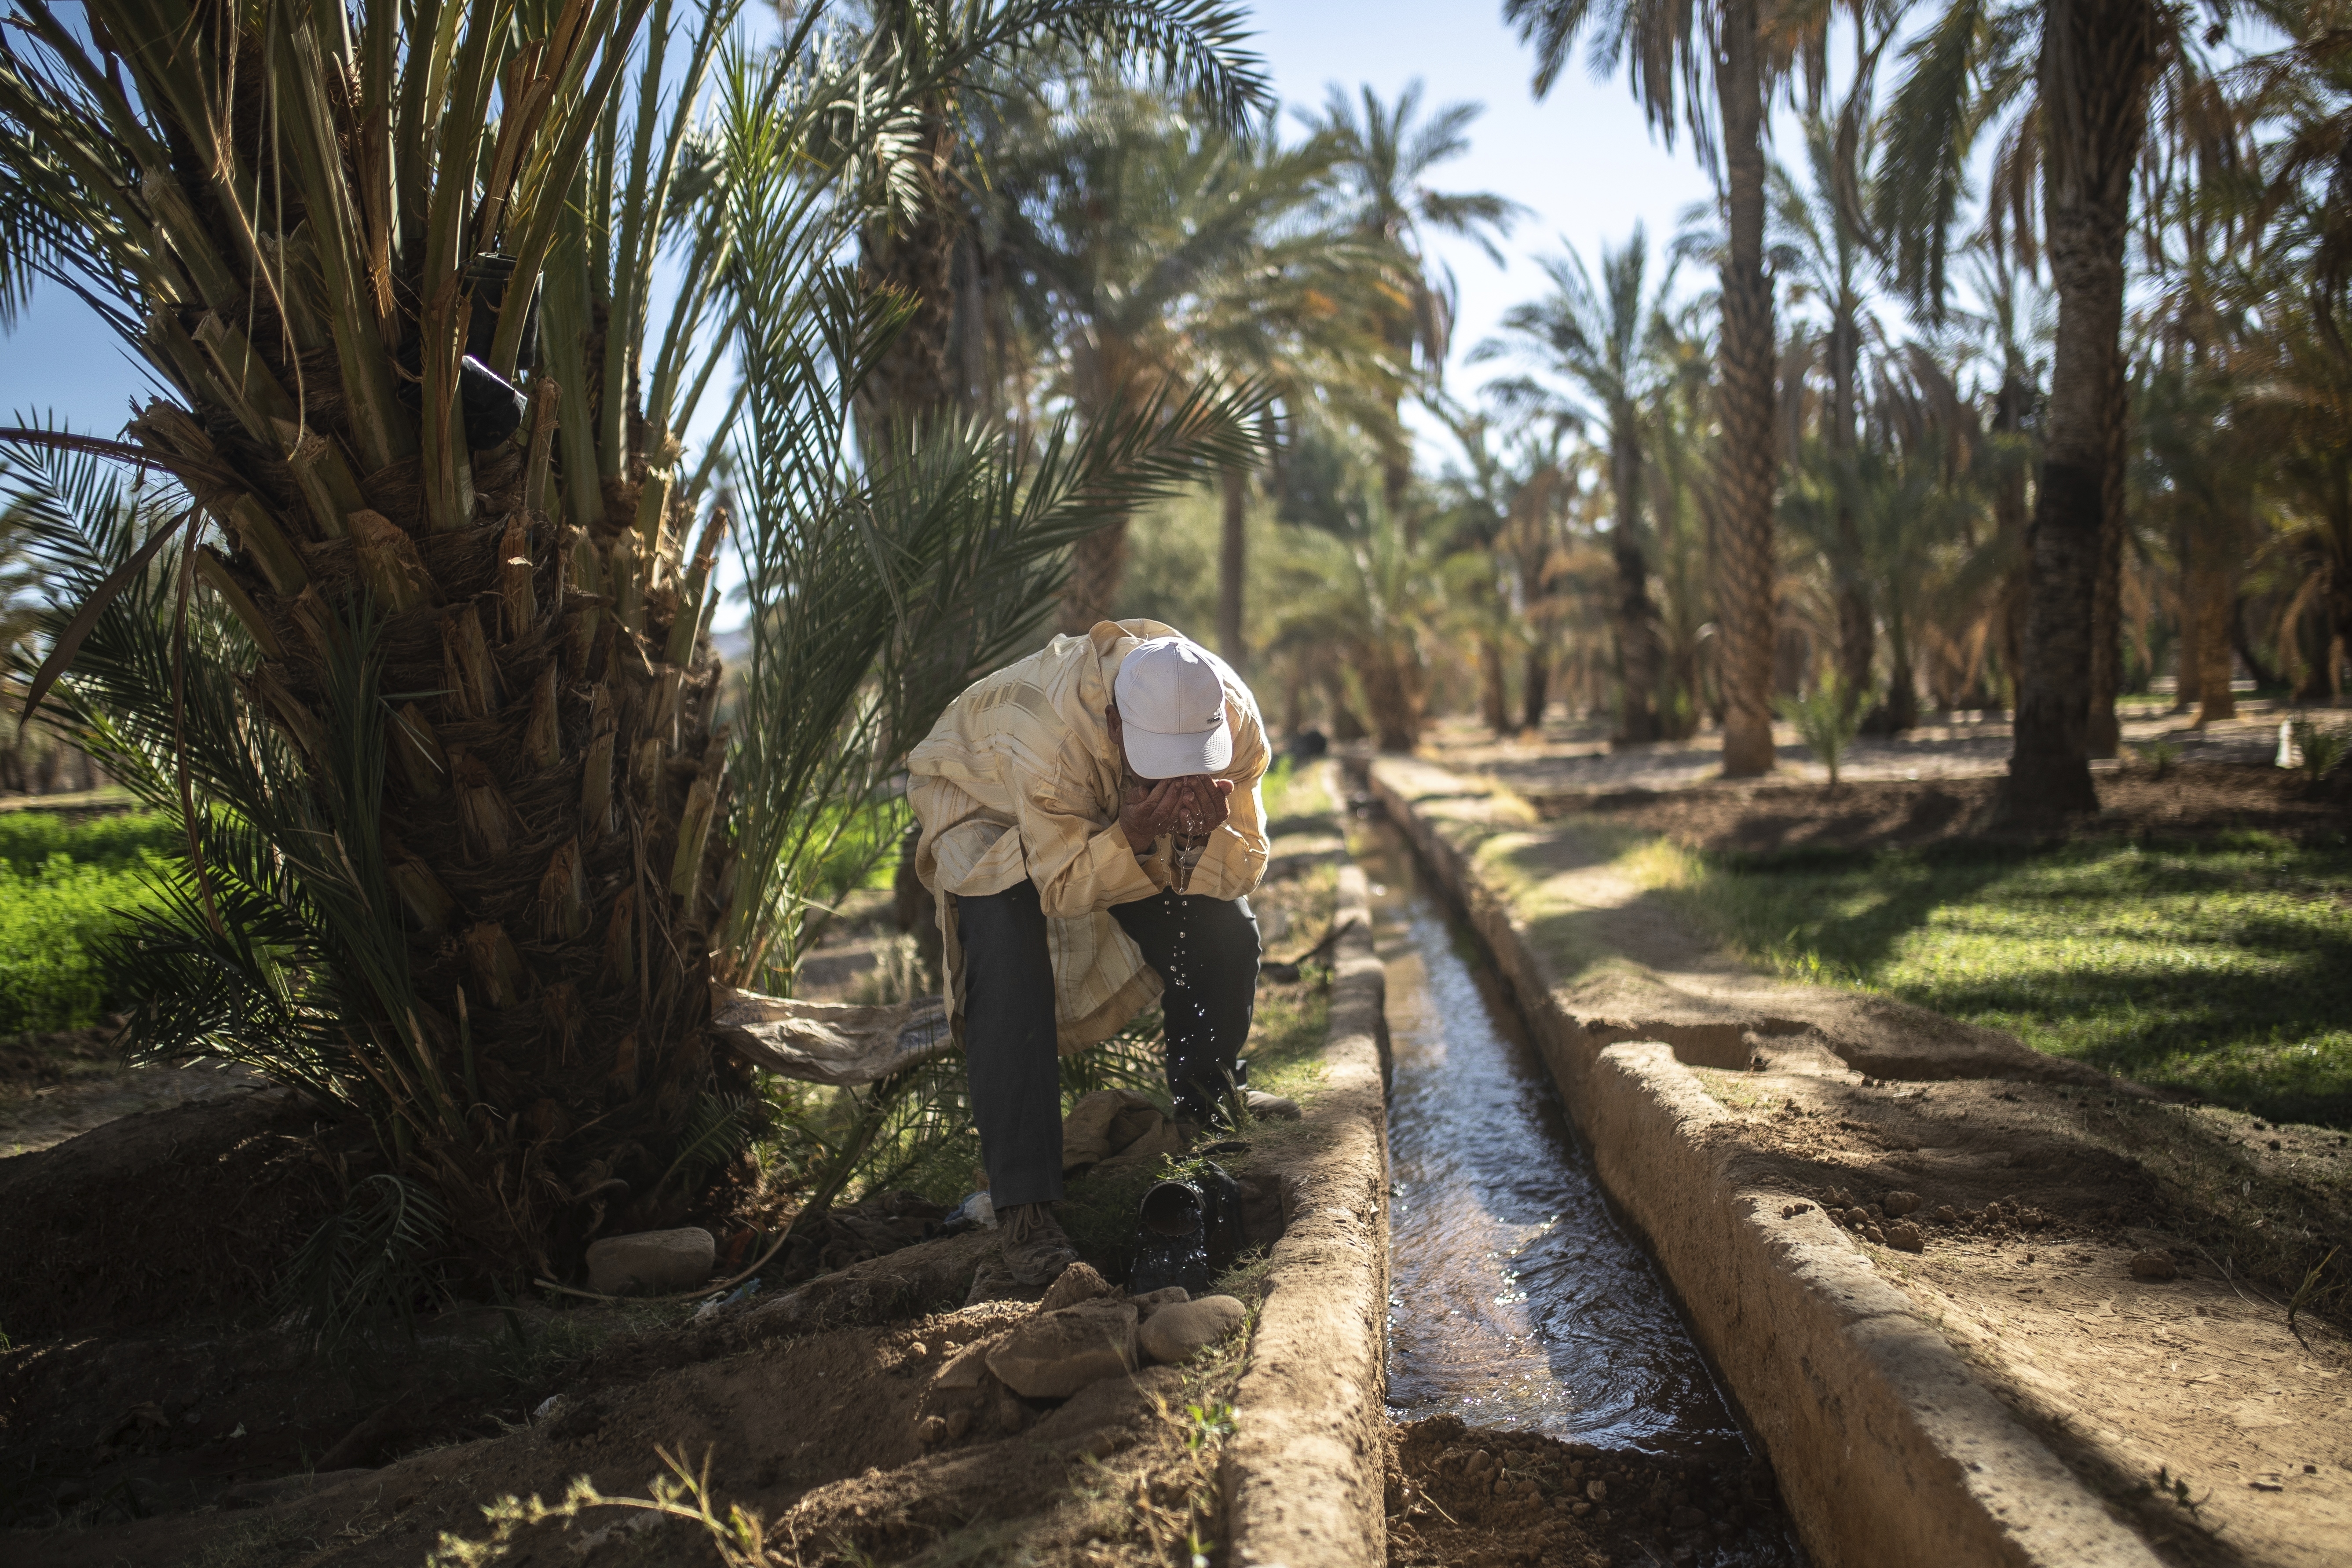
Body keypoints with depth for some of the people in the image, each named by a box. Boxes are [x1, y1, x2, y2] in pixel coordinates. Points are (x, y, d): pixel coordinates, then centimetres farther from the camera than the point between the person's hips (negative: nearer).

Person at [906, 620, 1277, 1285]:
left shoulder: (1234, 718, -28)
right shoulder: (1051, 733, -44)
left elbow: (1242, 871, -20)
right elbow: (1063, 887, -33)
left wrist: (1203, 834, -42)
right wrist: (1134, 835, -50)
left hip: (1125, 819, 5)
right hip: (988, 812, -4)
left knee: (1226, 925, -8)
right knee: (1010, 976, -28)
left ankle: (1209, 1097, 23)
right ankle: (1026, 1211, -22)